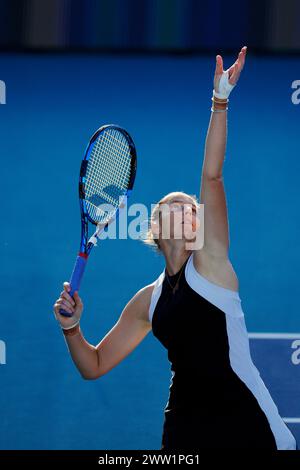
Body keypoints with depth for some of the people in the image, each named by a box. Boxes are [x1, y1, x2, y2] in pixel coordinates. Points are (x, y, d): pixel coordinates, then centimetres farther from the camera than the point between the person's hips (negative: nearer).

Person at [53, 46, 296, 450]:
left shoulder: (209, 261, 2)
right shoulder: (148, 300, 14)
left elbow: (211, 177, -10)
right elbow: (94, 366, 19)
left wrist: (220, 102, -17)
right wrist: (71, 327, 1)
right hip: (185, 429, 5)